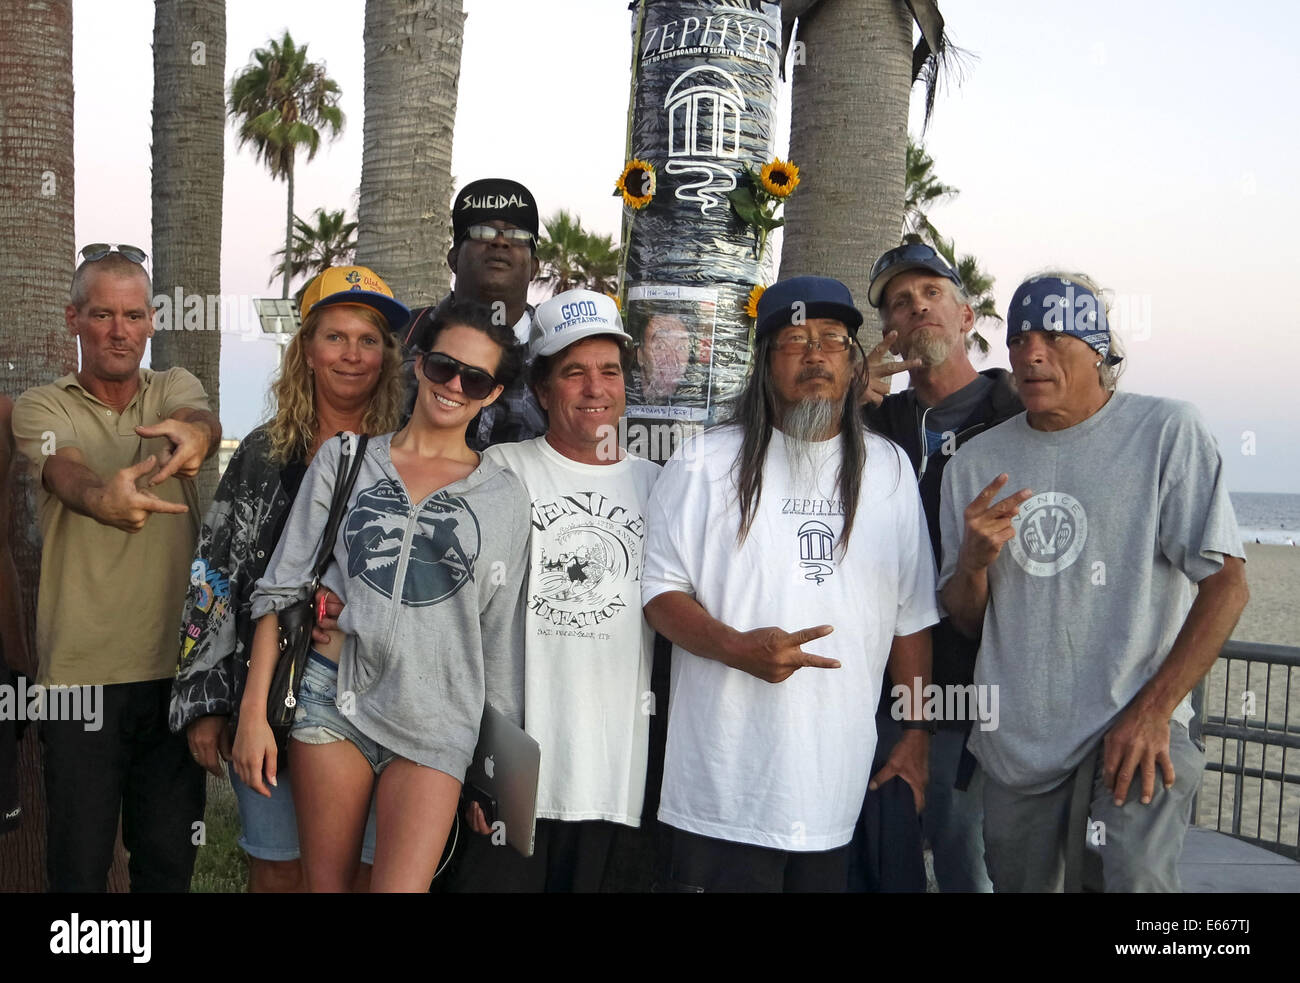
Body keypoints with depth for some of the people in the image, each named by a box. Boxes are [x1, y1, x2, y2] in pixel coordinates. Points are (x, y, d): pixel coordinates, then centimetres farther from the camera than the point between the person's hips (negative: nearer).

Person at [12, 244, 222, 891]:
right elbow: (64, 470, -21)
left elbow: (201, 418, -16)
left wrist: (193, 431, -42)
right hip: (81, 669, -2)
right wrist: (103, 499, -45)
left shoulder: (174, 388, 8)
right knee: (78, 862, 6)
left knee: (170, 859, 12)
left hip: (178, 665, 2)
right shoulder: (41, 407, 2)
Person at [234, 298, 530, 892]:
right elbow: (281, 587, 6)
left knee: (400, 885, -11)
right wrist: (253, 710, 0)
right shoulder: (344, 457, 7)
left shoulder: (504, 498, 6)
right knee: (324, 882, 7)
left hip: (435, 720, 0)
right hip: (331, 698, 1)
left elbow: (501, 639, 9)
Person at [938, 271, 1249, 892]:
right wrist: (973, 560, -11)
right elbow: (965, 622, 11)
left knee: (1126, 879, -17)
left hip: (1131, 732, -4)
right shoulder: (976, 463, 8)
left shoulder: (1166, 432, -4)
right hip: (1012, 743, 4)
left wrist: (1152, 711, -15)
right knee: (1019, 881, 15)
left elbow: (1225, 586, -8)